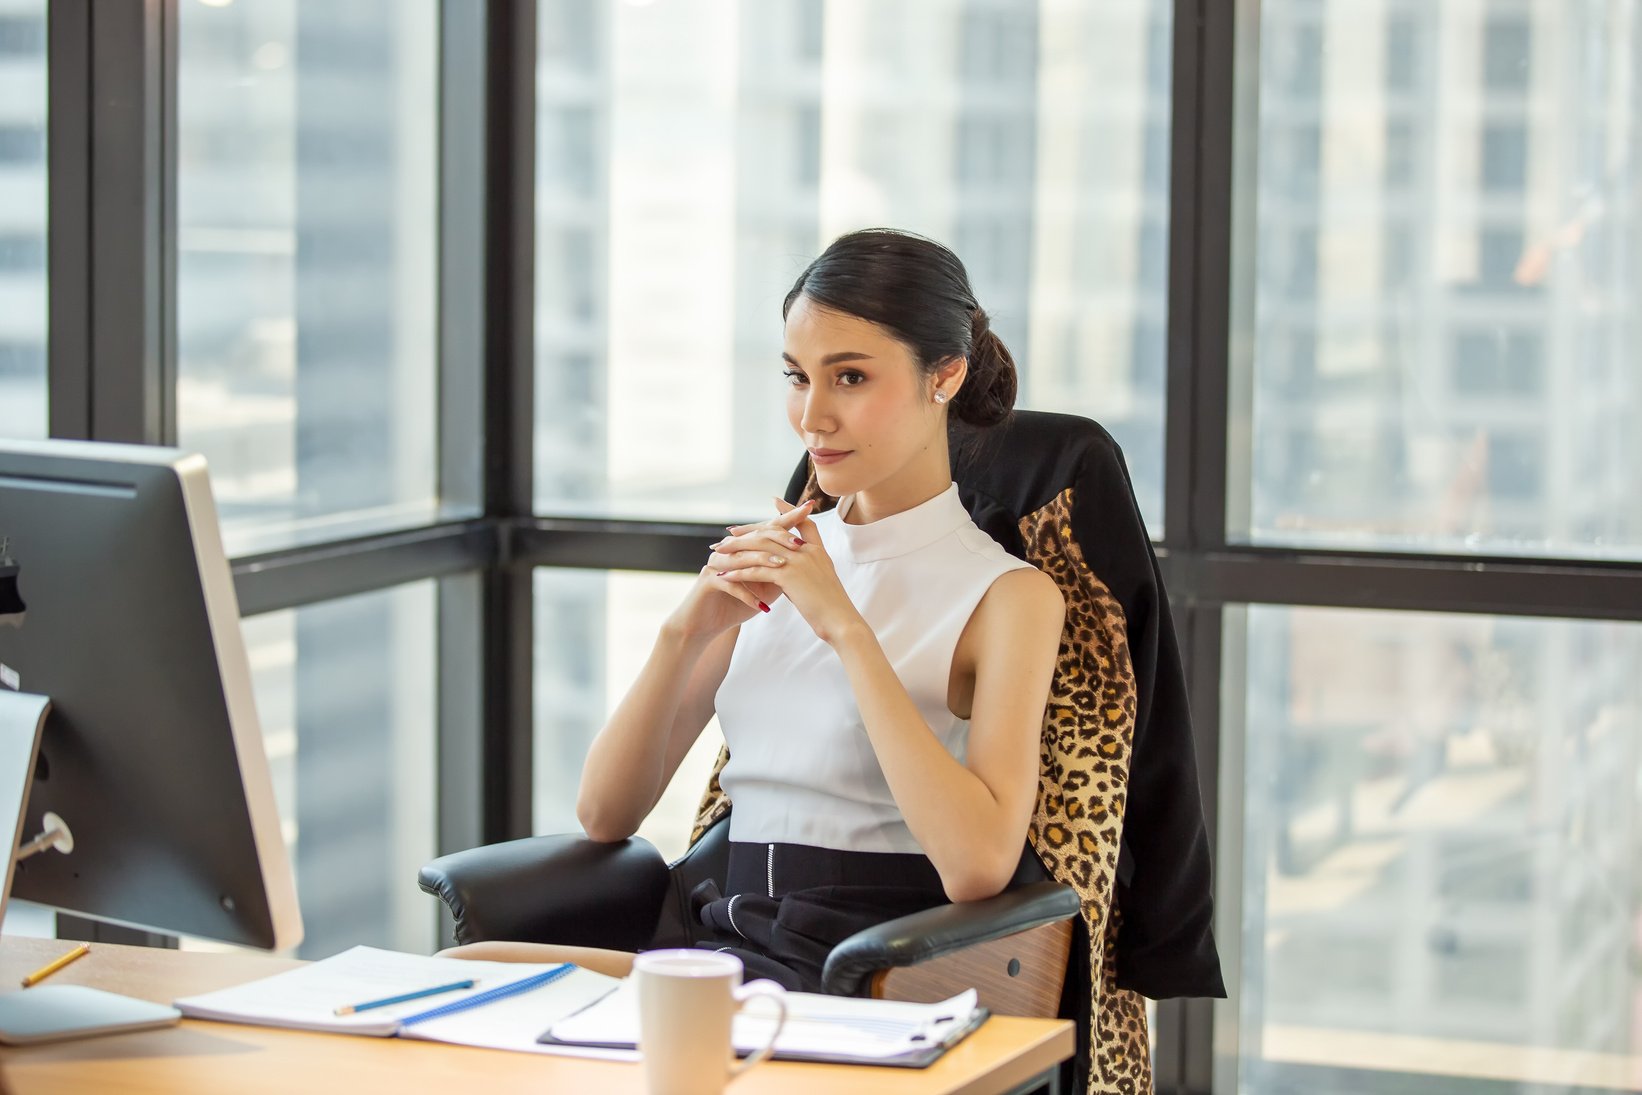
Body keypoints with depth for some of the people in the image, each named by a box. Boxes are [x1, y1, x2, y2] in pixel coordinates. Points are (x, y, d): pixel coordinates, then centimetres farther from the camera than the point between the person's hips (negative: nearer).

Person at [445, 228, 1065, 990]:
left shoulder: (1010, 595, 0)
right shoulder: (773, 561, 17)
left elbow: (977, 867, -18)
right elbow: (603, 813, 12)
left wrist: (844, 626, -16)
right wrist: (684, 631, -5)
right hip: (725, 940, 6)